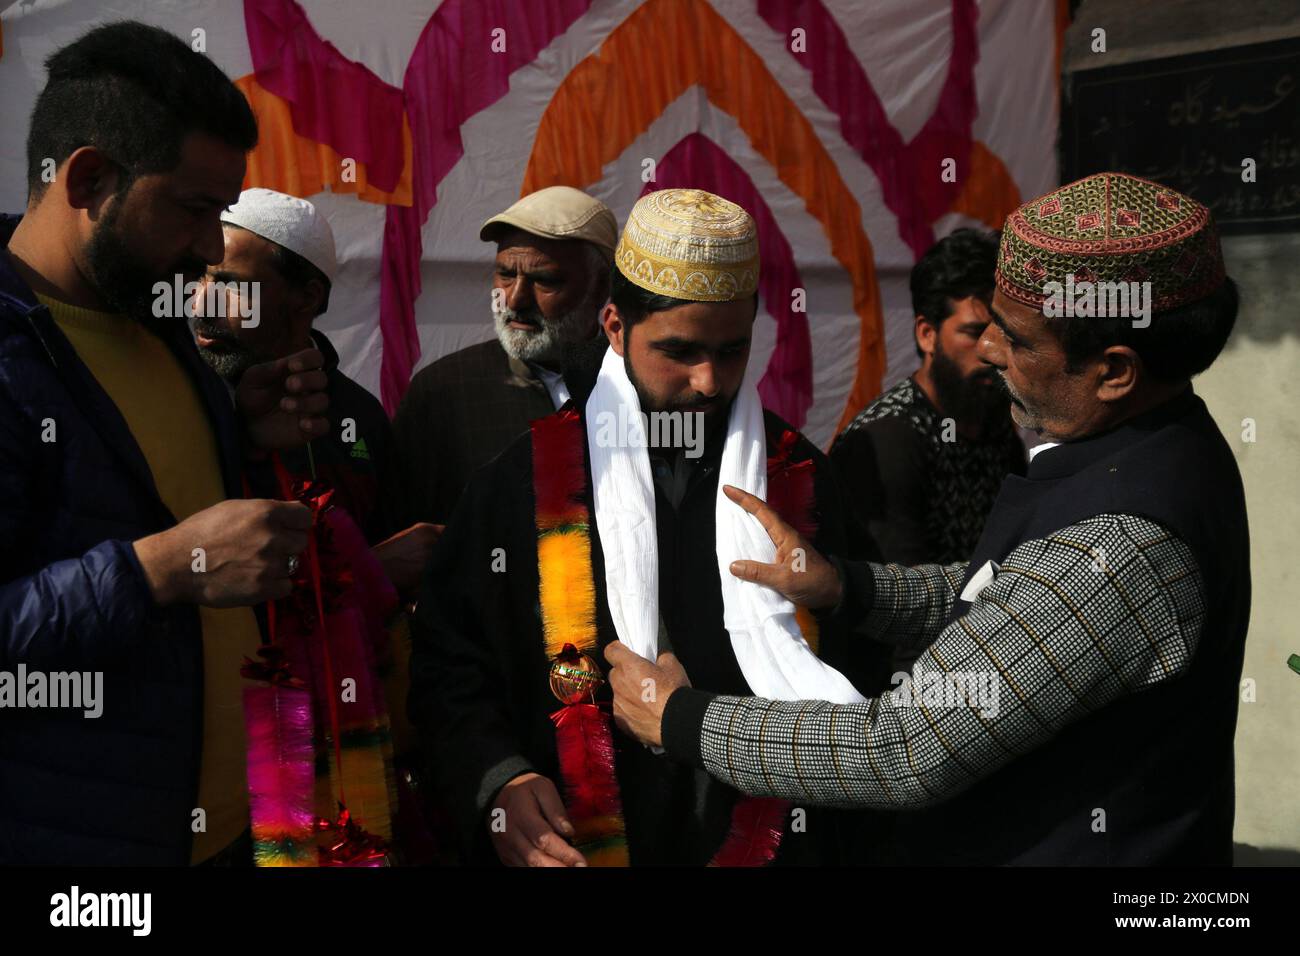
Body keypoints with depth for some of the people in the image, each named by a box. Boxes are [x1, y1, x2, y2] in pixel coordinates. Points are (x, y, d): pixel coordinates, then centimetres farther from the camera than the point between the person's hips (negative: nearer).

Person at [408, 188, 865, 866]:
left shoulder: (798, 477, 0)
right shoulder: (527, 476, -6)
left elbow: (839, 674, 8)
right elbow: (449, 663, -2)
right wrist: (496, 783, -17)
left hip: (769, 842, 2)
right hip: (574, 847, -1)